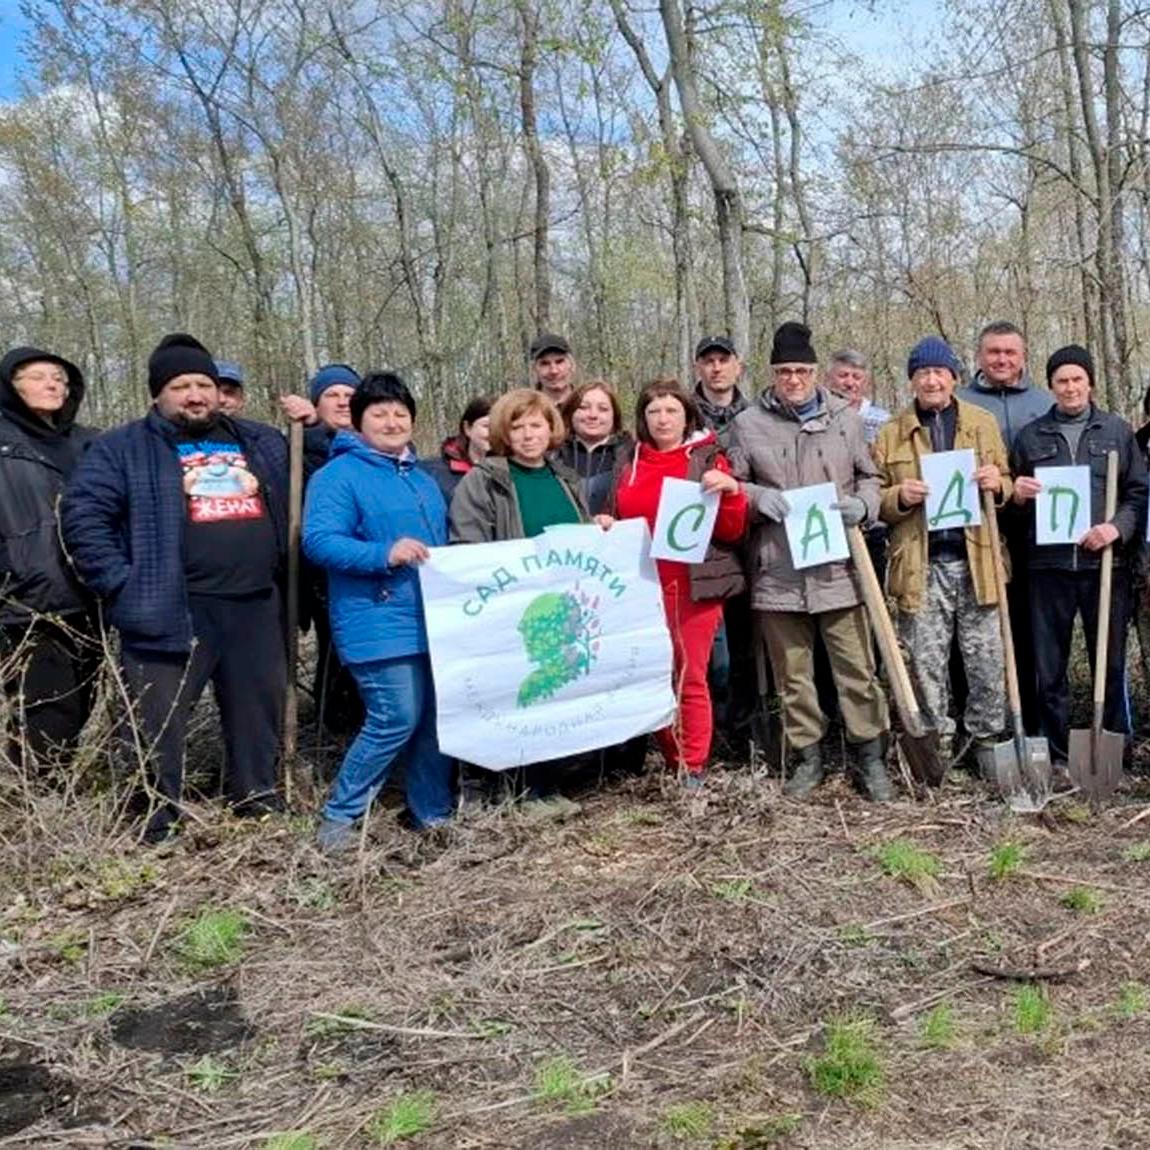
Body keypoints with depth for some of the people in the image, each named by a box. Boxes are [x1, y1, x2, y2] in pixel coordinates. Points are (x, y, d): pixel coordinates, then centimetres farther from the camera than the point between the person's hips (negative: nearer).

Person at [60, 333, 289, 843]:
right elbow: (82, 515, -6)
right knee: (160, 723, 3)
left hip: (255, 607, 4)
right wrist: (121, 585, -13)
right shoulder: (123, 449, 0)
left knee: (259, 713, 15)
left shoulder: (261, 443, 15)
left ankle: (258, 801, 33)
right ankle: (157, 820, 18)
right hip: (170, 610, -4)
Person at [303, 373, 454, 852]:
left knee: (437, 718, 9)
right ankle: (338, 816, 5)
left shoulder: (423, 480, 19)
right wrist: (383, 555, -29)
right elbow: (318, 541, -18)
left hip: (432, 621, 8)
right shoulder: (339, 475, -6)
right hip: (379, 626, -8)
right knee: (396, 720, -12)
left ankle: (434, 812, 24)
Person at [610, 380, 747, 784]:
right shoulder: (628, 464, 13)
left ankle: (693, 770, 6)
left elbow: (733, 531, -1)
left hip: (694, 585, -3)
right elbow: (618, 524, 23)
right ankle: (673, 762, 17)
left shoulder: (708, 460, 3)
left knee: (691, 677, -4)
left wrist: (731, 490, -17)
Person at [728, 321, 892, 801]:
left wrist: (862, 504, -7)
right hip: (777, 571, 0)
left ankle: (870, 755, 18)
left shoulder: (846, 419, 7)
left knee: (857, 668, 3)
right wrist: (757, 496, -11)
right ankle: (808, 756, 24)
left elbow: (870, 478, 14)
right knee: (791, 672, 9)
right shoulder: (748, 424, 4)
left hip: (838, 567, 0)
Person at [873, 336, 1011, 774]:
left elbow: (1007, 483, 18)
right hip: (922, 566, -1)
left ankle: (986, 738, 21)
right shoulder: (891, 433, 8)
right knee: (926, 663, 4)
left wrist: (998, 483, -5)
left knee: (986, 659, 4)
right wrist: (899, 497, -12)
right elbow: (875, 499, 9)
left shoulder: (984, 423, 12)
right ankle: (936, 746, 18)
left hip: (976, 560, 1)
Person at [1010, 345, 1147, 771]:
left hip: (1106, 563, 0)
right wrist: (1017, 494, -7)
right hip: (1049, 564, 1)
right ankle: (1058, 756, 16)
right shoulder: (1030, 437, 11)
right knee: (1048, 668, 5)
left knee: (1111, 663, 6)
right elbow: (1014, 501, 15)